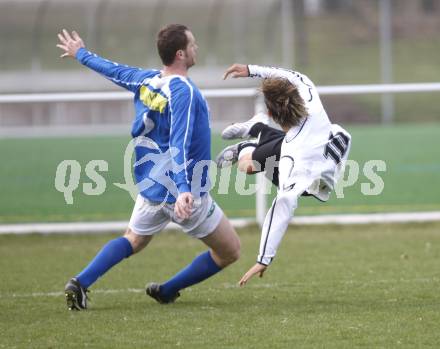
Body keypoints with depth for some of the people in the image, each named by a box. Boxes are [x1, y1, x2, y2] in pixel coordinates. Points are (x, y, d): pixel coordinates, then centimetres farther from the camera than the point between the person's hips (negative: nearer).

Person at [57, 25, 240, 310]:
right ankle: (167, 292, 14)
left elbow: (113, 71, 21)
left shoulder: (146, 80, 2)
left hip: (151, 189, 7)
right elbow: (179, 144, -30)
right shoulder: (183, 92, -20)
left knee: (133, 241, 28)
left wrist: (81, 55, 41)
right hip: (188, 195, -7)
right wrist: (184, 190, -39)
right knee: (230, 252, 9)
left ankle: (81, 283, 7)